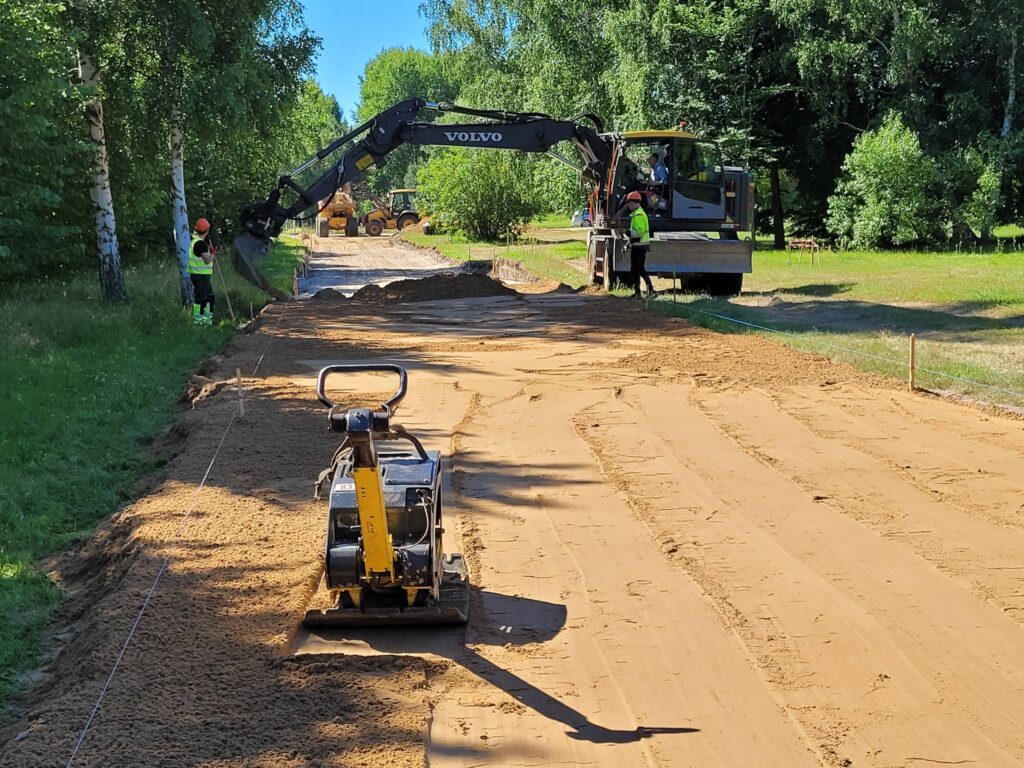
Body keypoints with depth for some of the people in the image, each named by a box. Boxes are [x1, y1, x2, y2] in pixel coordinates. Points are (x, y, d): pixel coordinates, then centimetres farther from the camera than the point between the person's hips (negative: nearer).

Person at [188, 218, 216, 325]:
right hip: (200, 275, -10)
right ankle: (198, 319, 5)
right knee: (200, 297, -2)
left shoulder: (195, 241, 12)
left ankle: (207, 317, 23)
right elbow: (208, 260, -24)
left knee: (209, 296, 16)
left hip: (204, 275, 10)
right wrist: (212, 253, -7)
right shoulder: (201, 243, -20)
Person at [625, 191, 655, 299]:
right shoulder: (641, 213, 16)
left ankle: (637, 292, 2)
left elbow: (639, 232, -26)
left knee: (635, 270, -3)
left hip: (638, 246, -10)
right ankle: (650, 289, 16)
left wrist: (627, 232, -18)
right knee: (641, 269, 16)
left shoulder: (638, 215, -18)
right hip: (642, 245, 10)